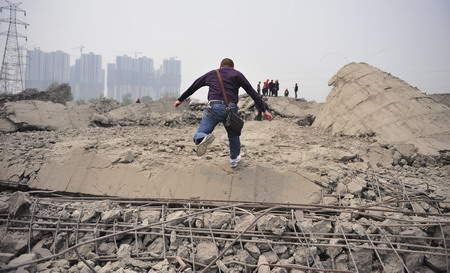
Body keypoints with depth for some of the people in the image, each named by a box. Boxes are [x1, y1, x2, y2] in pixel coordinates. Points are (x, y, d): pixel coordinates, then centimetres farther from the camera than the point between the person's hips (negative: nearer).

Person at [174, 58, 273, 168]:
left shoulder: (211, 74, 23)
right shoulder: (237, 74, 17)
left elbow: (193, 87, 30)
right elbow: (252, 92, 11)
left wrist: (180, 99, 43)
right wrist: (264, 110, 11)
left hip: (213, 107, 0)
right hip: (231, 108, 0)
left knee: (198, 136, 6)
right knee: (233, 135, 27)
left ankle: (203, 138, -29)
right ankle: (234, 159, 37)